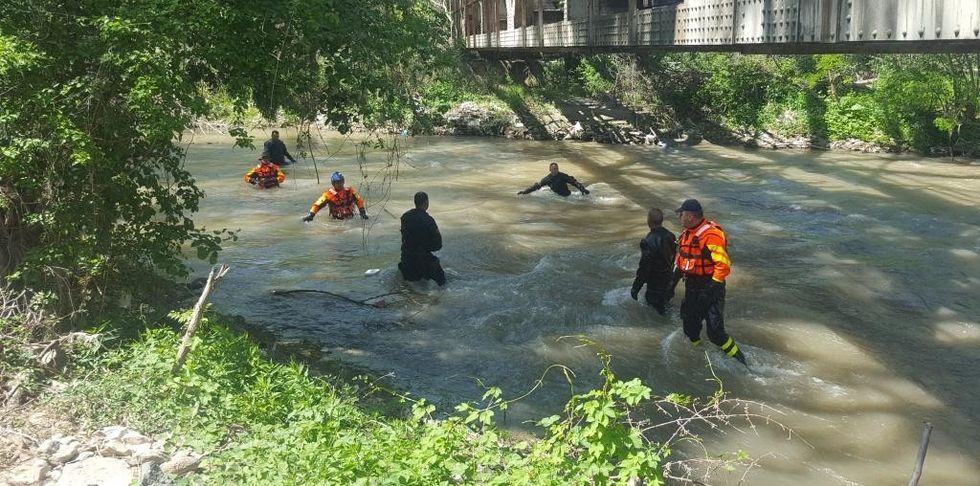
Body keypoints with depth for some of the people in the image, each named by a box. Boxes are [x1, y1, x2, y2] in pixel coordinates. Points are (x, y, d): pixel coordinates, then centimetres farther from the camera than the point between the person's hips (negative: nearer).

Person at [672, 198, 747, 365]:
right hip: (692, 286, 8)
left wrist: (712, 288, -25)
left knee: (715, 332, -9)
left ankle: (737, 357, 9)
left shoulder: (711, 236, -24)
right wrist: (675, 277, 17)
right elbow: (682, 258, 20)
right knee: (690, 326, 16)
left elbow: (723, 265, -26)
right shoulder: (687, 233, 6)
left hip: (709, 287, -8)